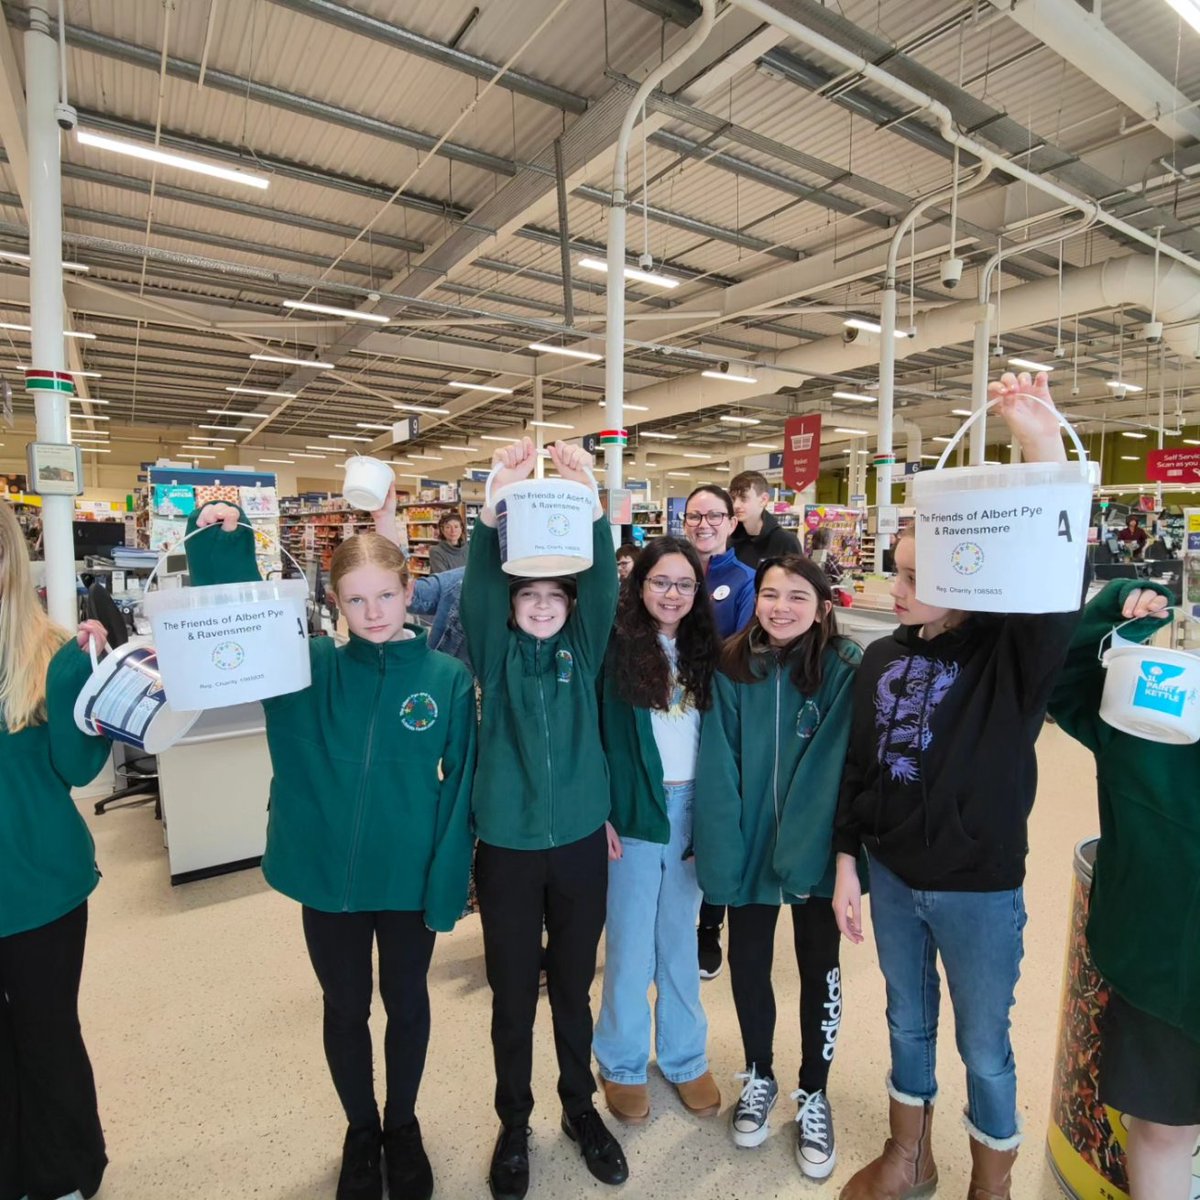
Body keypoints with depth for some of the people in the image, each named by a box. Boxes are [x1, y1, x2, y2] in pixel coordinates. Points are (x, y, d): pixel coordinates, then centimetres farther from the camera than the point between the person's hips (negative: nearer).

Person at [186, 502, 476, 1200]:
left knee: (408, 1005, 20)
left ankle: (402, 1124, 48)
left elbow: (459, 787, -9)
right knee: (345, 1010, 21)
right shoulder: (309, 665, -7)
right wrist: (219, 547, -20)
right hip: (327, 877, 1)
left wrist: (448, 881, -11)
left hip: (410, 880, -1)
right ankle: (361, 1130, 48)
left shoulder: (448, 678, -11)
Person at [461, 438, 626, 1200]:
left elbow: (604, 583, -16)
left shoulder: (583, 650, -1)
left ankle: (581, 1106, 43)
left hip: (581, 844, 1)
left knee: (573, 989, 19)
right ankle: (515, 1125, 39)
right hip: (508, 847, -1)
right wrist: (500, 500, -32)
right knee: (513, 997, 15)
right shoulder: (496, 655, -3)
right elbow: (479, 586, -19)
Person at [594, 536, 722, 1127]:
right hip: (633, 809, -4)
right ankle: (622, 1064, 31)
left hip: (692, 809, 4)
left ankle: (685, 1057, 37)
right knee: (629, 944, 11)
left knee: (680, 939, 19)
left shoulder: (705, 650, 5)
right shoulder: (616, 646, -9)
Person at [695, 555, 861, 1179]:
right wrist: (723, 852, -15)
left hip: (818, 848, -1)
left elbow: (842, 767, -15)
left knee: (819, 969, 16)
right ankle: (759, 1077, 44)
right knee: (747, 965, 16)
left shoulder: (846, 669, -12)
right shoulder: (732, 668, -7)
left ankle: (813, 1094, 42)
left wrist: (811, 846, -21)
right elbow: (719, 769, -9)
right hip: (751, 844, 2)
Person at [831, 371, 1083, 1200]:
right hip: (892, 877, 4)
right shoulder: (883, 658, -4)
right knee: (909, 1022, 23)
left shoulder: (1014, 655, -15)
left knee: (985, 1047, 17)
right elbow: (858, 768, 2)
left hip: (979, 891, -3)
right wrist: (846, 865, 5)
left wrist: (1044, 451, -43)